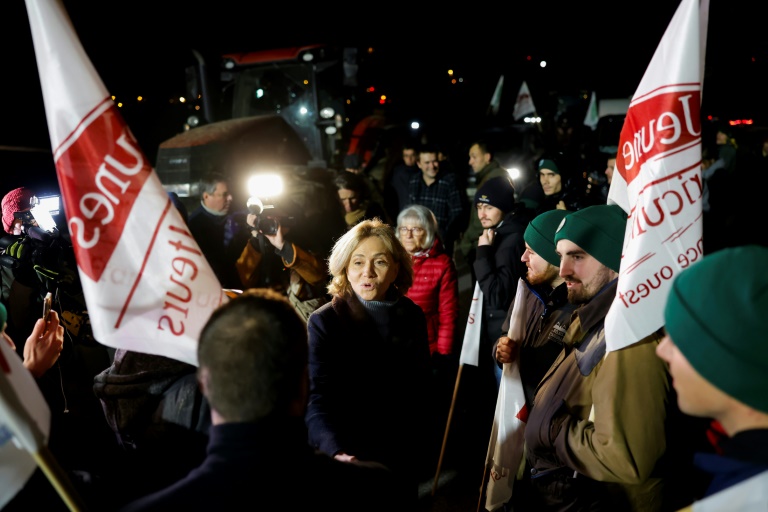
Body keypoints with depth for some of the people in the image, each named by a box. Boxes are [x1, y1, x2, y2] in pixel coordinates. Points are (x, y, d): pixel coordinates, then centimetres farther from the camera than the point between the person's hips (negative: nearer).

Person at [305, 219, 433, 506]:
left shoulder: (412, 316, -1)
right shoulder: (325, 321, -14)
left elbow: (421, 386, 9)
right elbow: (319, 398, -21)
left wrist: (416, 441, 9)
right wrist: (336, 450, -36)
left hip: (403, 456, 4)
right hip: (350, 460, -3)